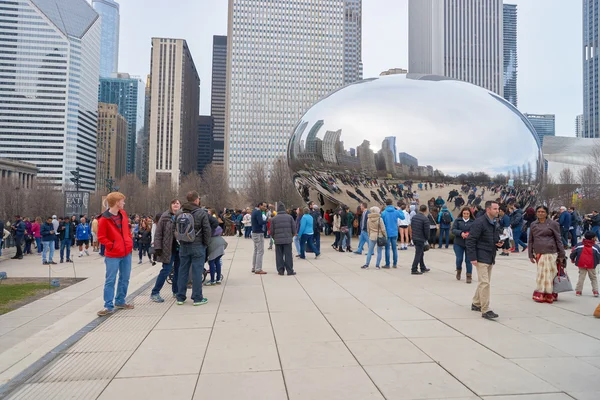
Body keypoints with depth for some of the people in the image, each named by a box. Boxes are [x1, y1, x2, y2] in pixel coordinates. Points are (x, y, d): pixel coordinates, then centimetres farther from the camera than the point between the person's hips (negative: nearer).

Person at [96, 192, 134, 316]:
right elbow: (101, 238, -9)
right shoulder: (104, 219, -12)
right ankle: (108, 306, 4)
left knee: (125, 279, 13)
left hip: (127, 252, 7)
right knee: (110, 280, -2)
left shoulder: (123, 214, 8)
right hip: (113, 255, -7)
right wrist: (112, 246, -13)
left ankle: (120, 301, 26)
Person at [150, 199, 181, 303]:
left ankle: (176, 291, 23)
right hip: (169, 248, -4)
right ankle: (154, 293, 6)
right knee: (166, 270, -4)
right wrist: (157, 247, -10)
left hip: (180, 248, 4)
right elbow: (158, 233, -4)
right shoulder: (165, 216, -3)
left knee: (178, 270, 10)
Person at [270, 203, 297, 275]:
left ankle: (280, 271, 10)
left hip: (278, 240, 0)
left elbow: (272, 231, 2)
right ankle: (289, 271, 5)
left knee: (279, 256, 7)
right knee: (288, 255, 4)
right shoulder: (290, 217, 1)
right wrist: (292, 235, 20)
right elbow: (294, 228, 1)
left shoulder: (274, 218, 1)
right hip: (288, 239, 0)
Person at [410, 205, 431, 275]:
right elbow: (426, 231, -15)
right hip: (421, 239, -8)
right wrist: (427, 238, 2)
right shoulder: (425, 219, -17)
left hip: (414, 238, 8)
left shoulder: (413, 217, 6)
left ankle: (423, 268, 29)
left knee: (421, 253, 19)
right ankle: (414, 270, 1)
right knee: (418, 254, -1)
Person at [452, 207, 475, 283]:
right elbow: (453, 230, -4)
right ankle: (459, 271, 33)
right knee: (459, 259, 3)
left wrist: (470, 234, -22)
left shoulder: (473, 222, 1)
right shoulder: (458, 220, 3)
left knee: (468, 260, 2)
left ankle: (469, 276, 14)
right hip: (458, 243, 1)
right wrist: (461, 233, -20)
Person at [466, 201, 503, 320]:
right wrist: (472, 258, -20)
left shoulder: (496, 224, 12)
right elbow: (470, 240, -17)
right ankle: (485, 311, -5)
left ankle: (476, 304, 30)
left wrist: (499, 243, 1)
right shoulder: (479, 222, -15)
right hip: (481, 258, -9)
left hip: (490, 258, 9)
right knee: (485, 283, -10)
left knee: (484, 282, 16)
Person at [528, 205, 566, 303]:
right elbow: (531, 240, 15)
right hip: (538, 254, 4)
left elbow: (559, 239, 2)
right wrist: (531, 255, 12)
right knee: (541, 274, 7)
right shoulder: (533, 225, 11)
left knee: (548, 274, -3)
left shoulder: (553, 224, 1)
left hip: (550, 253, -4)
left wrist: (561, 255, -1)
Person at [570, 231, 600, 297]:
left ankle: (578, 291, 8)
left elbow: (573, 253, 0)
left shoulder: (579, 245, 0)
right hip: (591, 265, -1)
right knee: (593, 278, 14)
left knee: (581, 277, 9)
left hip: (581, 264, 1)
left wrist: (572, 259, 18)